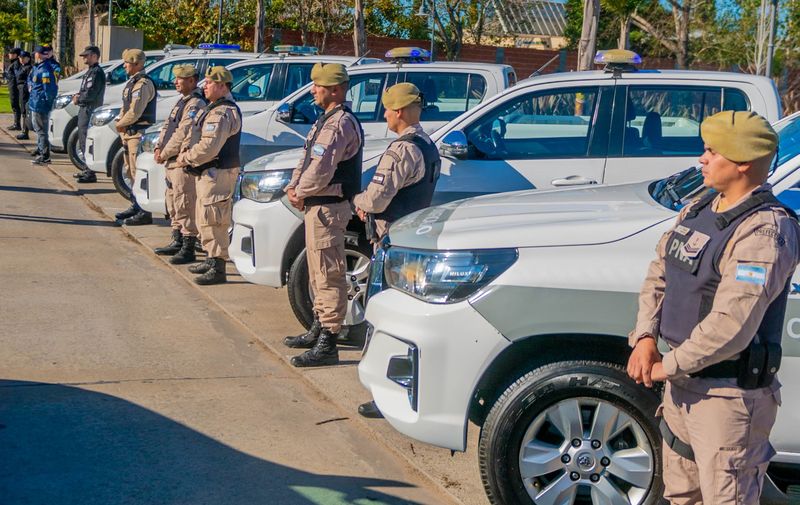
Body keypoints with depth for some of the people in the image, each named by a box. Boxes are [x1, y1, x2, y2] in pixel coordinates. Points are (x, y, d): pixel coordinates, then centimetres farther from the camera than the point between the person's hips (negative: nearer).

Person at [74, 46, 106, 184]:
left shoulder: (97, 72, -14)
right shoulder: (90, 71, 18)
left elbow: (90, 94, -21)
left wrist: (78, 99, -6)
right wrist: (78, 95, 6)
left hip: (90, 111, -11)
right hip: (84, 110, 11)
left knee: (87, 142, -11)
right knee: (83, 142, 17)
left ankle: (90, 174, -10)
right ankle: (87, 170, 27)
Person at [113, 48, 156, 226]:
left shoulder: (143, 84, -15)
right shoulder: (133, 82, 18)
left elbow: (134, 112, -21)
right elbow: (126, 108, 23)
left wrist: (120, 125, -7)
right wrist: (121, 122, 5)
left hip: (139, 133, -11)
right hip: (130, 133, 11)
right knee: (130, 171, 16)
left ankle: (144, 213, -10)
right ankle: (136, 206, 26)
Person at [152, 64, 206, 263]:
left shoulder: (196, 105, -14)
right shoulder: (182, 101, 18)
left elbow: (183, 135, -20)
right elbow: (167, 126, 19)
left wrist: (165, 153, -14)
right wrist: (159, 147, 3)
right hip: (172, 162, 11)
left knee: (185, 206, -9)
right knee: (173, 204, 17)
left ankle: (188, 250, -7)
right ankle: (177, 242, 28)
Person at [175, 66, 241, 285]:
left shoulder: (223, 113, -19)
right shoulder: (213, 108, 17)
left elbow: (209, 147, -27)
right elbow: (194, 136, 20)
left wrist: (186, 158, -14)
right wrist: (185, 153, 2)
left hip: (218, 174, -11)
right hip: (207, 173, 11)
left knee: (213, 221, -9)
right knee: (205, 220, 19)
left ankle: (218, 269, -6)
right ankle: (212, 260, 30)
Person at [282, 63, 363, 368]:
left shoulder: (339, 124, -18)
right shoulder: (327, 120, 16)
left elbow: (320, 171, -24)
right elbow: (307, 160, 20)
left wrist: (300, 193, -9)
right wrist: (293, 186, 5)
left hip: (327, 207, -11)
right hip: (318, 206, 11)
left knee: (328, 274, -9)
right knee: (318, 273, 19)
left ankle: (327, 345, -8)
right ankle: (319, 330, 32)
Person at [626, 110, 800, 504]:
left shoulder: (763, 232, -22)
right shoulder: (698, 210, 7)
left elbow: (730, 326, -27)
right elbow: (659, 276, 12)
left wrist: (668, 367, -17)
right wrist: (645, 337, -4)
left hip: (729, 396, -9)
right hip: (684, 383, 9)